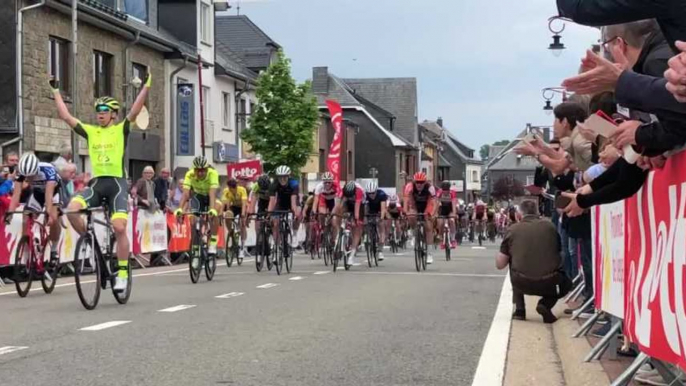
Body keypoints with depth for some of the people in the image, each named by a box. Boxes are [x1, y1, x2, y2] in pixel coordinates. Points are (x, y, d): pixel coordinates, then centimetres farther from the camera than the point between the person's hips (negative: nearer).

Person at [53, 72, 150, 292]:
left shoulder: (121, 130, 3)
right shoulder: (90, 131, 13)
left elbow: (135, 111, -9)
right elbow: (65, 116, 13)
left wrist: (146, 86, -16)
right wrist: (56, 91, 14)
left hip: (117, 183, -3)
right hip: (96, 183, 4)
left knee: (119, 227, -15)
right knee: (72, 208, -22)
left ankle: (122, 274, -4)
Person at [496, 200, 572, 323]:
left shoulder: (513, 230, 2)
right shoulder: (550, 226, 5)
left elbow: (499, 265, 5)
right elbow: (559, 252, 19)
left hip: (522, 283, 0)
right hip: (549, 284, 0)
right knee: (566, 283, 33)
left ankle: (519, 310, 23)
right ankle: (545, 304, 5)